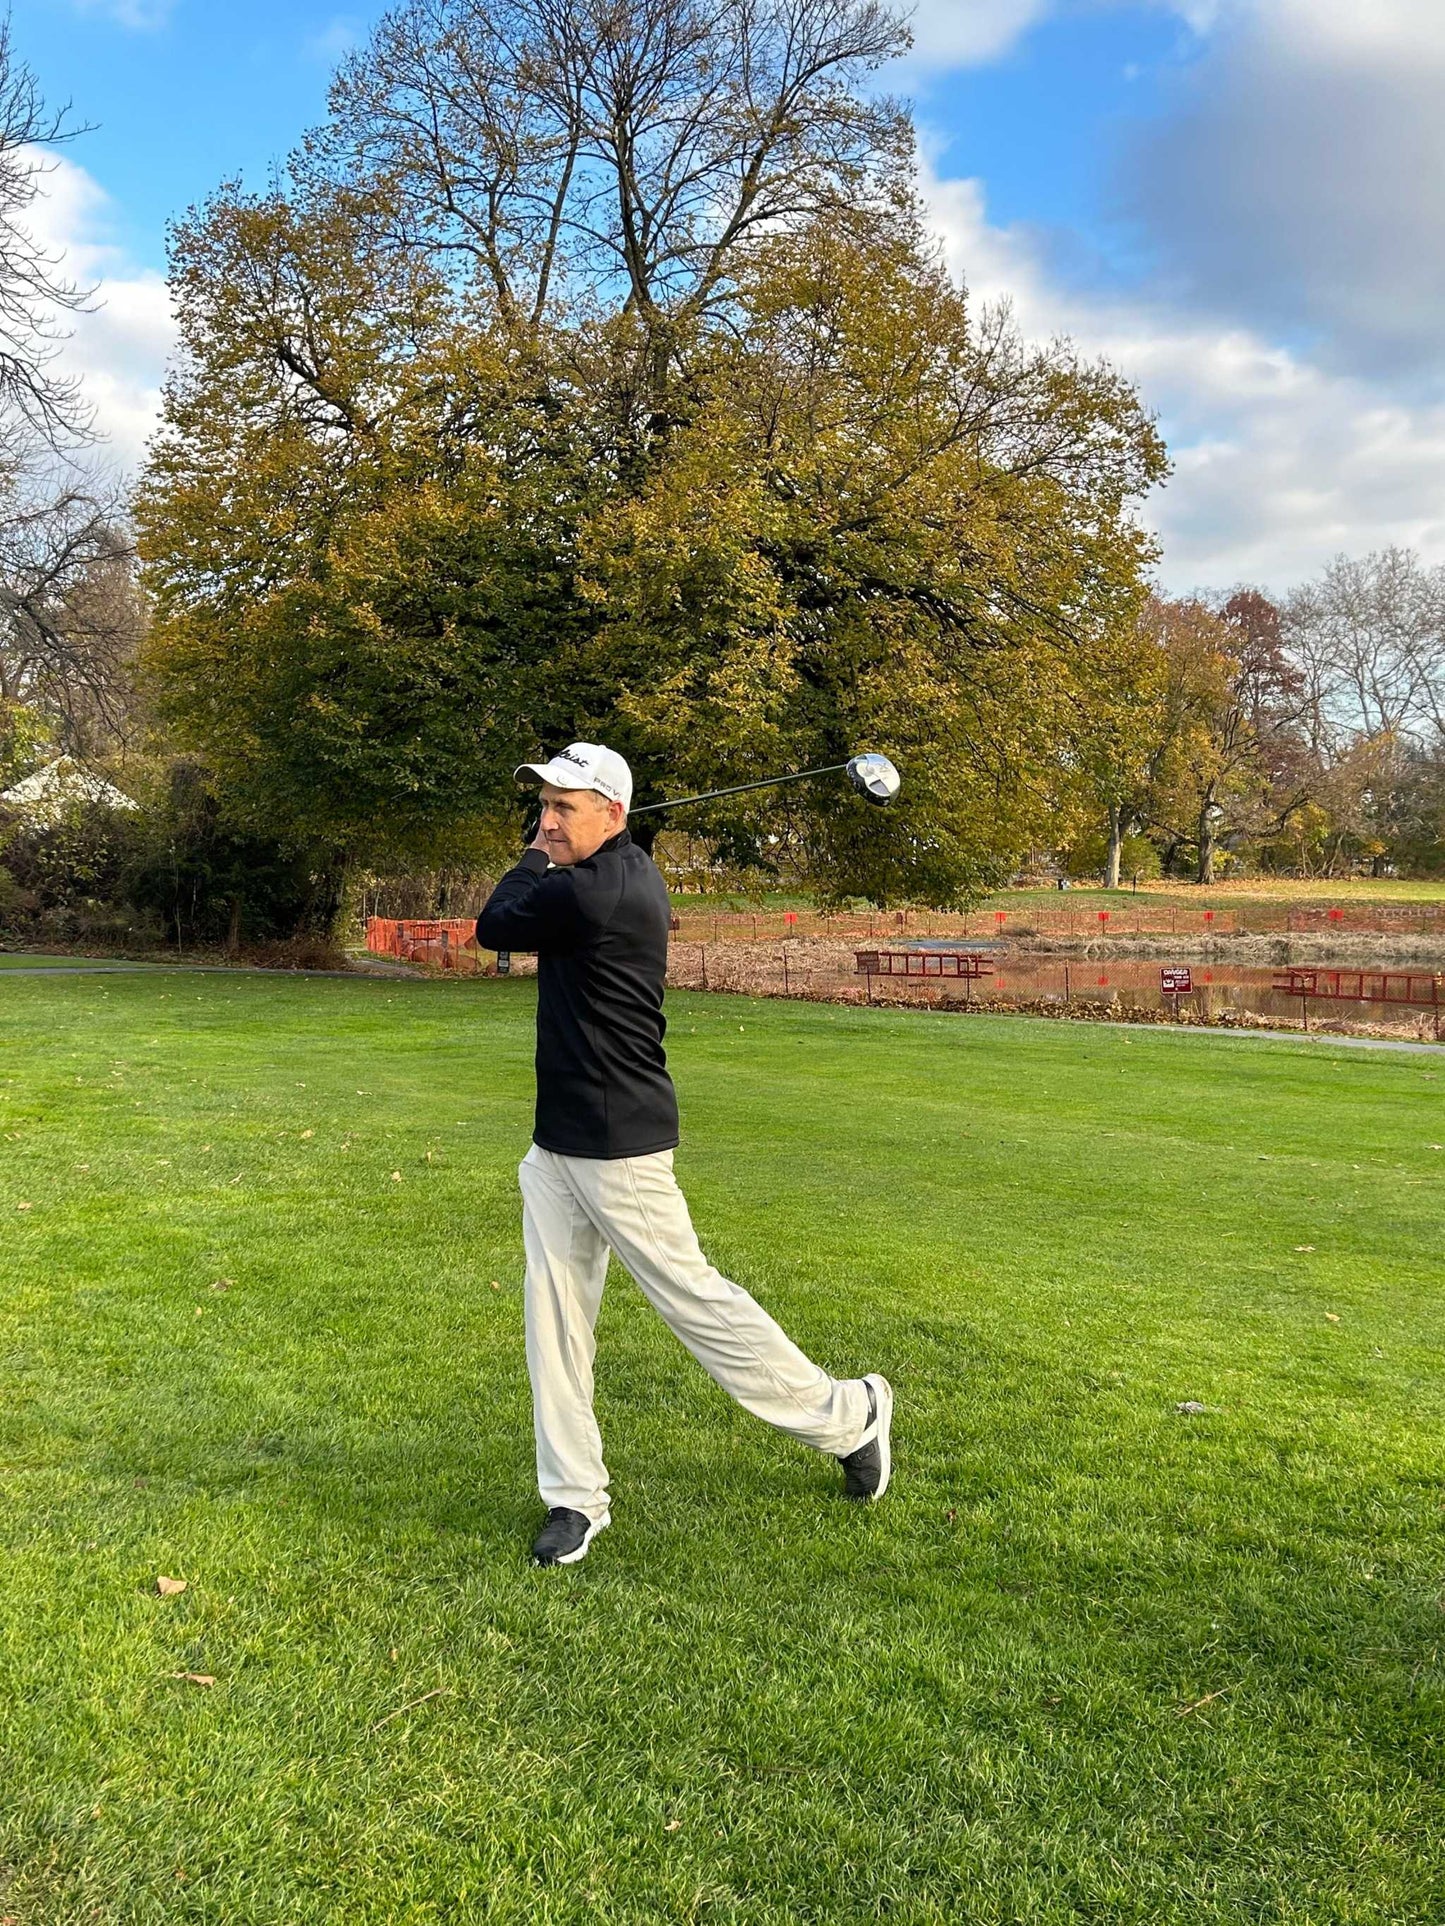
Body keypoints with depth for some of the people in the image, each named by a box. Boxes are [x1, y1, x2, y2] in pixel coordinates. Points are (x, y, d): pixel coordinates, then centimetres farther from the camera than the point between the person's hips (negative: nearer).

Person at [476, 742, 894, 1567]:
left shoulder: (592, 895, -22)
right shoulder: (630, 874, 10)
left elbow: (494, 926, -7)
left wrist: (537, 858, 6)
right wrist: (551, 856, 9)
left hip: (618, 1147, -10)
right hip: (558, 1142, 10)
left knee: (692, 1295, 0)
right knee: (554, 1314, 10)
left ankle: (849, 1415, 19)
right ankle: (576, 1498, 21)